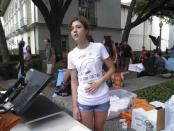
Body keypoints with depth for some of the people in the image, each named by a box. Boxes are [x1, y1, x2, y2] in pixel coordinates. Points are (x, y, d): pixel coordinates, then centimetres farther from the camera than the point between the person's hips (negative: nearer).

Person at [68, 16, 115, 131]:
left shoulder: (99, 47, -6)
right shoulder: (71, 55, -1)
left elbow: (112, 68, 0)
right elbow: (74, 82, 1)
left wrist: (99, 82, -15)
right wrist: (75, 106, -3)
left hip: (102, 99, 0)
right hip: (83, 101, 1)